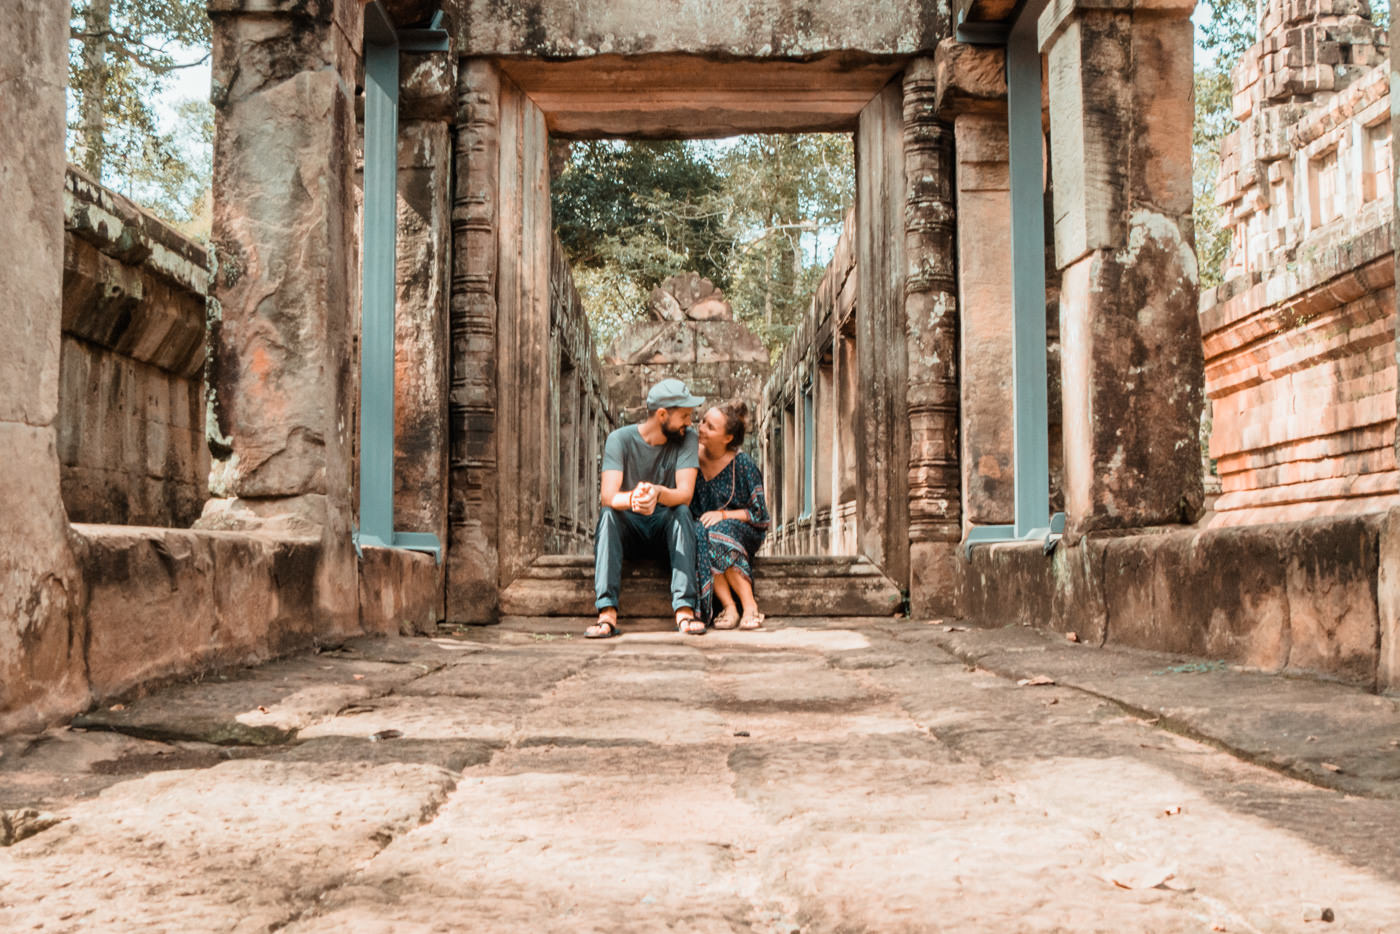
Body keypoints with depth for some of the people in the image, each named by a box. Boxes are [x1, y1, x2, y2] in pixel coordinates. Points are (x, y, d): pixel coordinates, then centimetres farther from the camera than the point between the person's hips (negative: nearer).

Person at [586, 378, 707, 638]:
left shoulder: (687, 439, -7)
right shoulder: (620, 439, -11)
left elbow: (685, 494, -21)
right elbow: (608, 496, -24)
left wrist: (658, 494, -44)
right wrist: (632, 499, -48)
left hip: (665, 529, 1)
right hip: (628, 530, -1)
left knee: (682, 511, -30)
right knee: (607, 514, -31)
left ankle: (684, 609, -39)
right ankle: (607, 613, -40)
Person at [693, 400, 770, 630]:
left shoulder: (742, 464, -10)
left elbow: (759, 515, -7)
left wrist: (723, 515, -20)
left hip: (743, 531, -3)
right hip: (703, 528, 3)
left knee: (719, 532, -36)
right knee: (699, 534, -33)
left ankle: (750, 606, -30)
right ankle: (728, 607, -34)